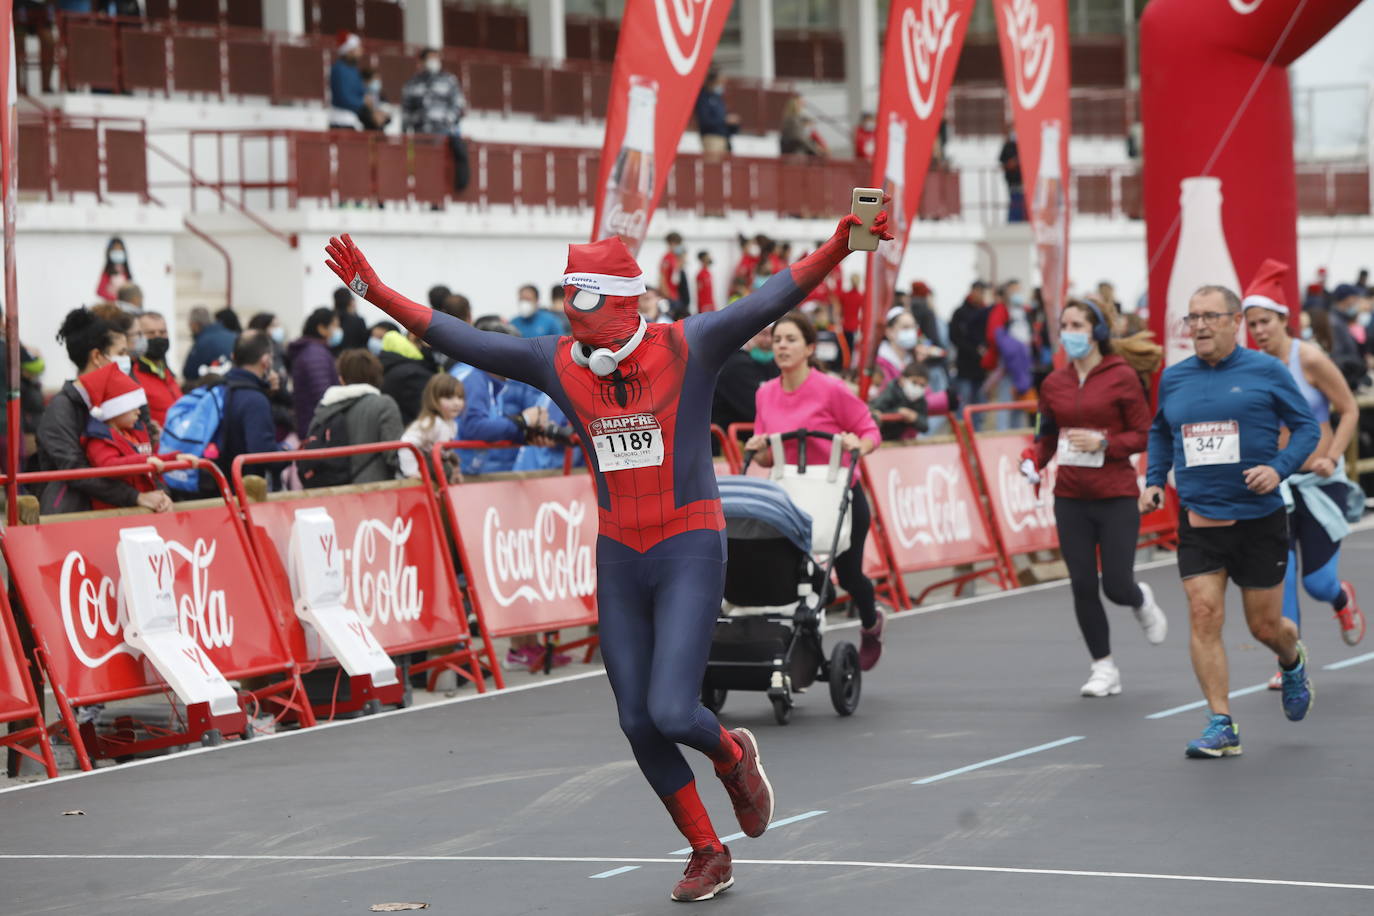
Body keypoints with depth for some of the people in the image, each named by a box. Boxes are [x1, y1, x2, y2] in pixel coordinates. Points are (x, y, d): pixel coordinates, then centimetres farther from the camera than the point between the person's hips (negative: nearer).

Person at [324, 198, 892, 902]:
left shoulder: (688, 346, -8)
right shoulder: (558, 363, 3)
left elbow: (772, 300, -16)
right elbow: (461, 341, 7)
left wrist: (838, 248, -30)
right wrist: (377, 295, 2)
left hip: (690, 554, -5)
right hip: (618, 561, 5)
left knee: (671, 712, -15)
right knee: (638, 724, 4)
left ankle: (732, 755, 21)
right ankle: (708, 855, 21)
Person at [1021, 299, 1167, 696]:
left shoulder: (1122, 377, -7)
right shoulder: (1054, 383, 5)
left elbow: (1144, 435, -5)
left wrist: (1103, 443, -18)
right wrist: (1034, 460, -7)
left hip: (1116, 498, -4)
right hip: (1070, 499, 4)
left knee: (1116, 586, -4)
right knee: (1083, 586, 1)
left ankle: (1141, 600, 34)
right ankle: (1104, 668, 15)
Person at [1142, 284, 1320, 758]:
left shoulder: (1266, 371, -4)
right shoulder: (1173, 379, 7)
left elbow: (1307, 426, 0)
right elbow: (1160, 432, 24)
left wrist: (1279, 468, -16)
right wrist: (1154, 480, 10)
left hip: (1259, 519, -2)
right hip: (1198, 520, 2)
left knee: (1265, 626, 6)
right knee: (1204, 614, -12)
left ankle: (1294, 663, 43)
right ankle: (1221, 725, -7)